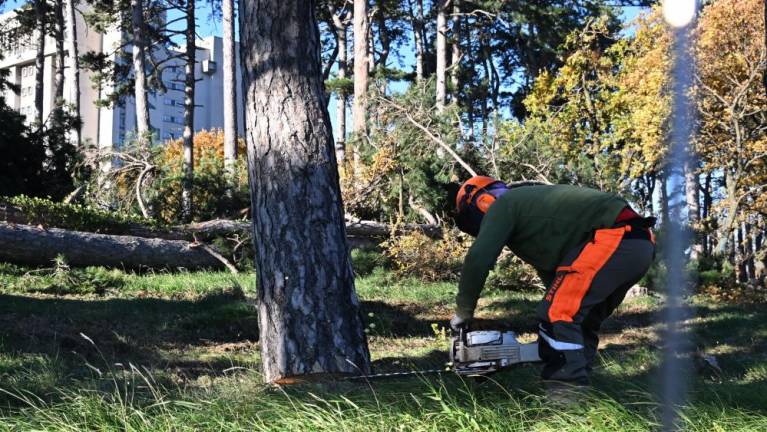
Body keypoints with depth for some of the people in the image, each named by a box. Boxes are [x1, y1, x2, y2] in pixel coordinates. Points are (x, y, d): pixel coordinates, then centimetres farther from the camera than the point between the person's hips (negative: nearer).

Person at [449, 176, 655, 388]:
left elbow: (478, 259, -3)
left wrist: (463, 311, 10)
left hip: (613, 238, -10)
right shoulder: (531, 202, 33)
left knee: (557, 314, -7)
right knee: (584, 321, 18)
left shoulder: (503, 205, 7)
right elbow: (550, 267, 34)